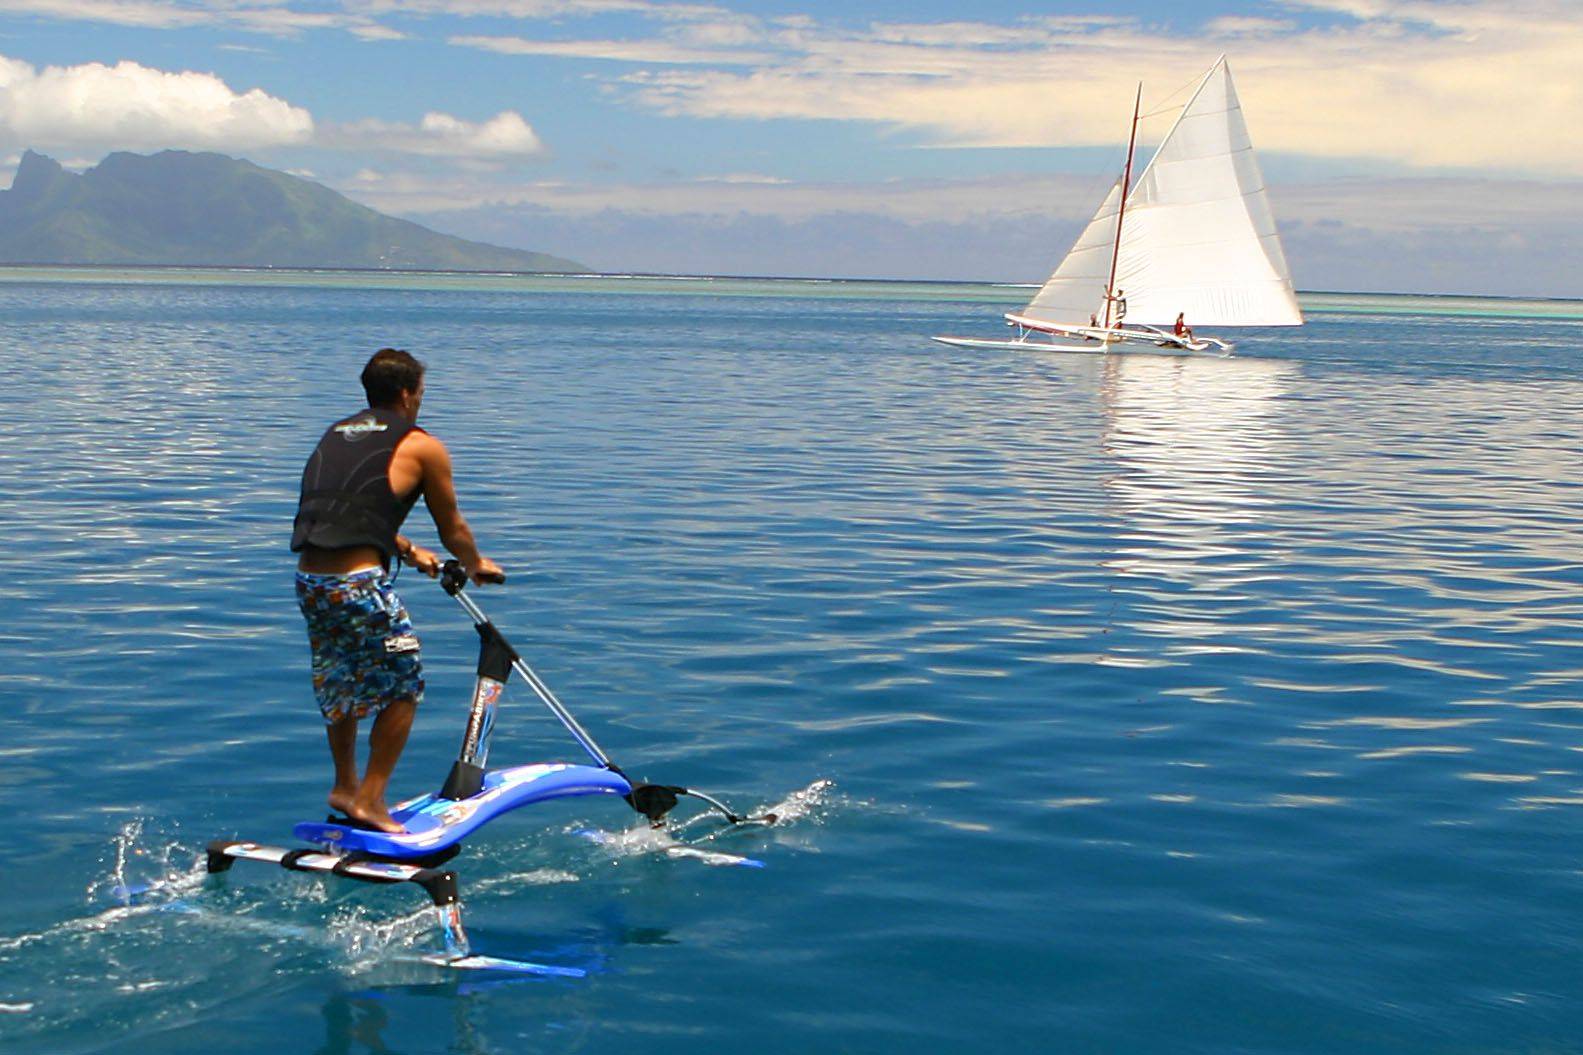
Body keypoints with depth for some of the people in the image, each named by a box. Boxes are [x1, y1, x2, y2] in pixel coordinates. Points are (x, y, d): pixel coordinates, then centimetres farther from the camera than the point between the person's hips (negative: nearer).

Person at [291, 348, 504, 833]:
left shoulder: (334, 435, 20)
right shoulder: (421, 447, 3)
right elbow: (452, 527, 13)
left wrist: (409, 550, 45)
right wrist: (477, 565, 33)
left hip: (307, 579, 7)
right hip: (358, 584, -7)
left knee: (339, 685, 25)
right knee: (403, 686, 9)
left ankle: (344, 786, 36)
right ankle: (370, 799, 10)